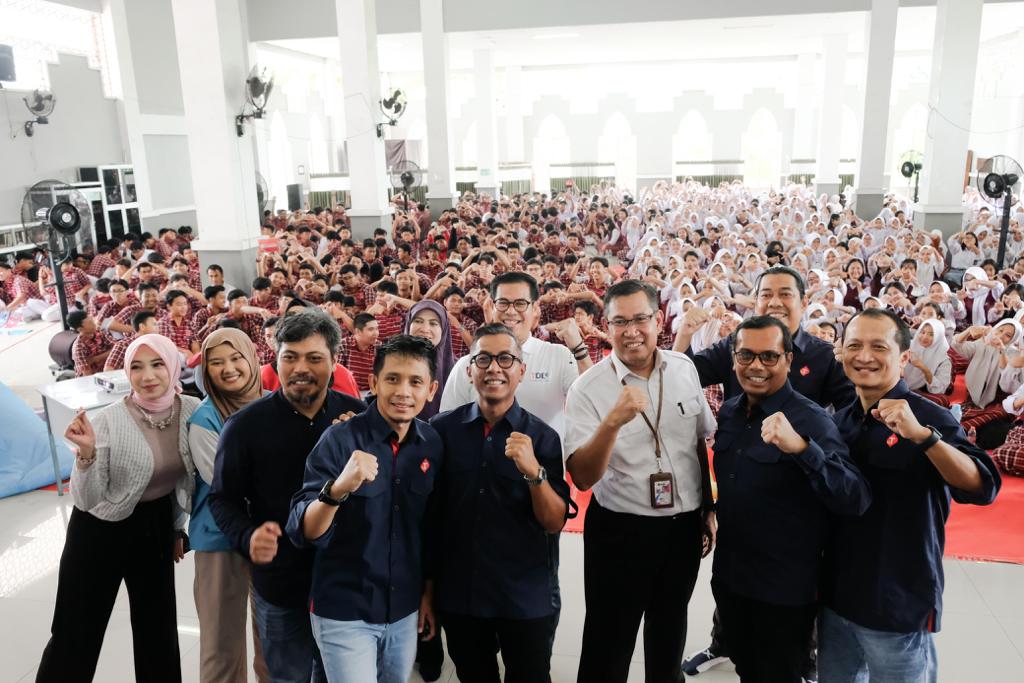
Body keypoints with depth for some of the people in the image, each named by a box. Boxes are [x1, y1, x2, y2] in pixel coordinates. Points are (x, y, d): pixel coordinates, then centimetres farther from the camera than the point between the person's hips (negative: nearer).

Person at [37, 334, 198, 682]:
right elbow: (86, 501, -19)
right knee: (75, 633, 7)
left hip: (157, 527, 4)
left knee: (159, 629, 16)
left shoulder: (192, 411, -10)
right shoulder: (108, 422, -21)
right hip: (100, 531, -4)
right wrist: (87, 452, -34)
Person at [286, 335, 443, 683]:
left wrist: (428, 592, 11)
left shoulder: (433, 445, -3)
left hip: (405, 611, 5)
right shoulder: (339, 439, -16)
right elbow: (303, 534, -21)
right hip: (344, 613, -4)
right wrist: (337, 489, -38)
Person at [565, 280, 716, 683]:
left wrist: (708, 509, 13)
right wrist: (612, 422, -38)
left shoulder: (684, 368, -3)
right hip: (619, 532, -4)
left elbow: (699, 442, 10)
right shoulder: (587, 389, -16)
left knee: (669, 638, 24)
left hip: (684, 528, 4)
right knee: (609, 649, 10)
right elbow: (582, 478, -23)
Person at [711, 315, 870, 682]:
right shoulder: (728, 411, 1)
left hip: (786, 588, -5)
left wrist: (801, 447, -43)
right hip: (727, 575, 6)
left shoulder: (811, 420, -18)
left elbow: (856, 500, -31)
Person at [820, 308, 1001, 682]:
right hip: (835, 597, 5)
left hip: (901, 603, -5)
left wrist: (922, 435, -37)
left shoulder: (929, 417, -11)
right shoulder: (838, 421, 4)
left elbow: (982, 488, -26)